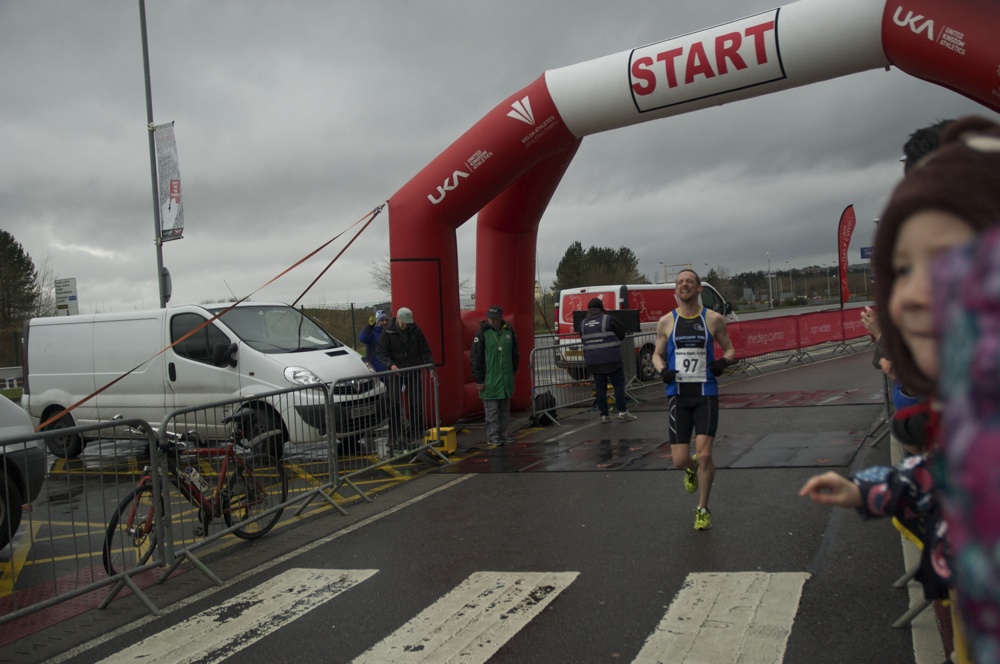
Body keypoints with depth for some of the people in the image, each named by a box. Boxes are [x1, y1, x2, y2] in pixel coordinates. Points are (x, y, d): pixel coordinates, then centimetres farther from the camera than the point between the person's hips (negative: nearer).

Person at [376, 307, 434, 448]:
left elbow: (425, 351, 6)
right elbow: (380, 352, -7)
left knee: (416, 403, 1)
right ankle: (395, 435, -1)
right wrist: (391, 364, -24)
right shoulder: (387, 333, -4)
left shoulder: (415, 331, 4)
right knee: (394, 403, -8)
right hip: (395, 373, -2)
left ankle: (419, 431, 12)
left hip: (413, 372, 2)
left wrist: (430, 365, -8)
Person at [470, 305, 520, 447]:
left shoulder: (509, 332, 5)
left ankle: (502, 434, 22)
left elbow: (514, 355, 17)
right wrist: (479, 379, -10)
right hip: (489, 380, -5)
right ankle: (492, 436, 7)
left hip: (506, 379, 5)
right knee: (492, 410, -1)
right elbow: (475, 358, -8)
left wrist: (512, 372, 14)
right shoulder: (483, 333, -9)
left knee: (505, 409, 12)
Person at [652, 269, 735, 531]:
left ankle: (703, 509, 13)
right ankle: (692, 468, 38)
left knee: (704, 455, -9)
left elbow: (729, 348, 13)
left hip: (706, 394, -1)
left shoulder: (714, 319, 3)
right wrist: (662, 369, -8)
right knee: (680, 459, -3)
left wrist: (724, 361, -9)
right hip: (678, 395, 1)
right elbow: (657, 354, 14)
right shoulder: (666, 322, 5)